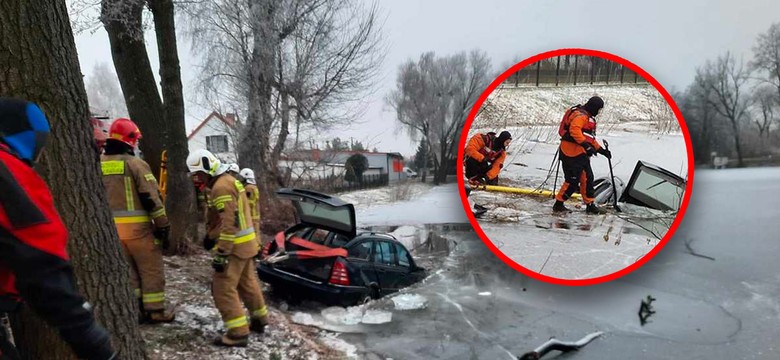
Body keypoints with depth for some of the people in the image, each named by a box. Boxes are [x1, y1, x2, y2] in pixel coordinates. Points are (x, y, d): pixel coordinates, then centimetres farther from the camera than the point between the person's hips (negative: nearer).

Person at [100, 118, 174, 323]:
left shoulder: (99, 164, 8)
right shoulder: (135, 164, -12)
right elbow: (152, 199, -14)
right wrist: (163, 226, -8)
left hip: (112, 228, 6)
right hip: (137, 227, -6)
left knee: (127, 269, 16)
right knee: (151, 270, 5)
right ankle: (155, 311, 10)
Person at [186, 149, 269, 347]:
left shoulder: (221, 186, -19)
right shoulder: (229, 180, 15)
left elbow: (229, 223, -25)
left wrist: (221, 253, -25)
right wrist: (210, 236, 20)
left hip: (235, 245, -10)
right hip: (245, 243, 10)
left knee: (223, 289, -5)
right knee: (247, 283, 20)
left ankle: (238, 332, -1)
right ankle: (259, 320, 32)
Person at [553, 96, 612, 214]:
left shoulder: (588, 117, 22)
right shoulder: (580, 115, -12)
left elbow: (590, 138, 28)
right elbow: (574, 130, -30)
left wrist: (601, 150, 23)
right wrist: (586, 145, -34)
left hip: (581, 154, 11)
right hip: (572, 153, -11)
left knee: (587, 178, 13)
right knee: (572, 181, -7)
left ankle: (590, 205, 22)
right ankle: (558, 204, 4)